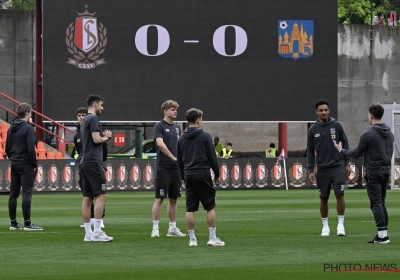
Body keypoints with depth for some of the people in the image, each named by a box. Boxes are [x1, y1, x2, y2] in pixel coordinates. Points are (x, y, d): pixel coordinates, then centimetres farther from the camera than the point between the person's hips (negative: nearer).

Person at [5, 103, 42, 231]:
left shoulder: (11, 128, 11)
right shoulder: (28, 128, -12)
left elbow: (7, 148, 13)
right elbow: (31, 149, -17)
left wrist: (13, 159, 17)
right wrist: (34, 164, -10)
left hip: (14, 165, 7)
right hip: (26, 165, -7)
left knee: (13, 194, 7)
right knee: (27, 194, -8)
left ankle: (13, 223, 10)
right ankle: (27, 223, -11)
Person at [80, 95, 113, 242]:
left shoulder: (85, 120, 20)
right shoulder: (93, 119, -10)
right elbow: (96, 139, -18)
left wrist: (104, 136, 10)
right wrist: (106, 137, 1)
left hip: (85, 162, 10)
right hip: (93, 162, -10)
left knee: (88, 198, 7)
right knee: (101, 196, -12)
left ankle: (88, 233, 7)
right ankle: (97, 232, -16)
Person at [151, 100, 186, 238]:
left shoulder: (177, 127, 15)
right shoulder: (159, 126, -7)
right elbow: (160, 144, -20)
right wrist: (173, 158, -22)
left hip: (176, 168, 7)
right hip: (163, 168, -7)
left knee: (173, 199, 10)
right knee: (159, 199, -5)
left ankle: (172, 228, 15)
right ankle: (155, 229, -2)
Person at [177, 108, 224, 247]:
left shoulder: (181, 139, 9)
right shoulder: (205, 136, -5)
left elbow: (179, 161, 12)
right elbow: (212, 157, -4)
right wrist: (217, 174, 5)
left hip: (189, 175, 4)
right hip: (203, 174, -4)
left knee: (190, 209, 4)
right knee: (210, 207, 3)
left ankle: (192, 239, 3)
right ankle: (213, 238, 0)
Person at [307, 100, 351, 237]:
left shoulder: (336, 125, 1)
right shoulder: (313, 130, 4)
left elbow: (345, 144, 6)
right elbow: (310, 151, 8)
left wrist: (347, 163, 1)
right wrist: (310, 170, 3)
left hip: (338, 166, -2)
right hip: (322, 168, 2)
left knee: (340, 194, -12)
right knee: (323, 198, 5)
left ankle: (341, 224, -4)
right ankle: (325, 226, 17)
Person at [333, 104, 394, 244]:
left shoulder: (368, 135, -14)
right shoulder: (389, 134, 9)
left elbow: (356, 153, -7)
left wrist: (341, 150, 10)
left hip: (373, 173, -7)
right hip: (385, 172, 7)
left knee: (376, 203, -7)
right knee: (381, 203, 13)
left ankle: (382, 234, -13)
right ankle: (383, 234, 11)